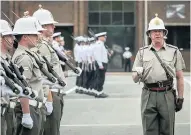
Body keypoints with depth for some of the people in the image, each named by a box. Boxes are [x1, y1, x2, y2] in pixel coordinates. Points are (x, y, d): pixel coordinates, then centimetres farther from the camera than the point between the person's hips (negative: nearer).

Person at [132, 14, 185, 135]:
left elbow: (180, 77, 7)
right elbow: (135, 78, 9)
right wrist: (138, 74, -15)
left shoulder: (174, 52, 6)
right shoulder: (142, 52, 10)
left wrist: (180, 98, 2)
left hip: (167, 95, -1)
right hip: (148, 96, 1)